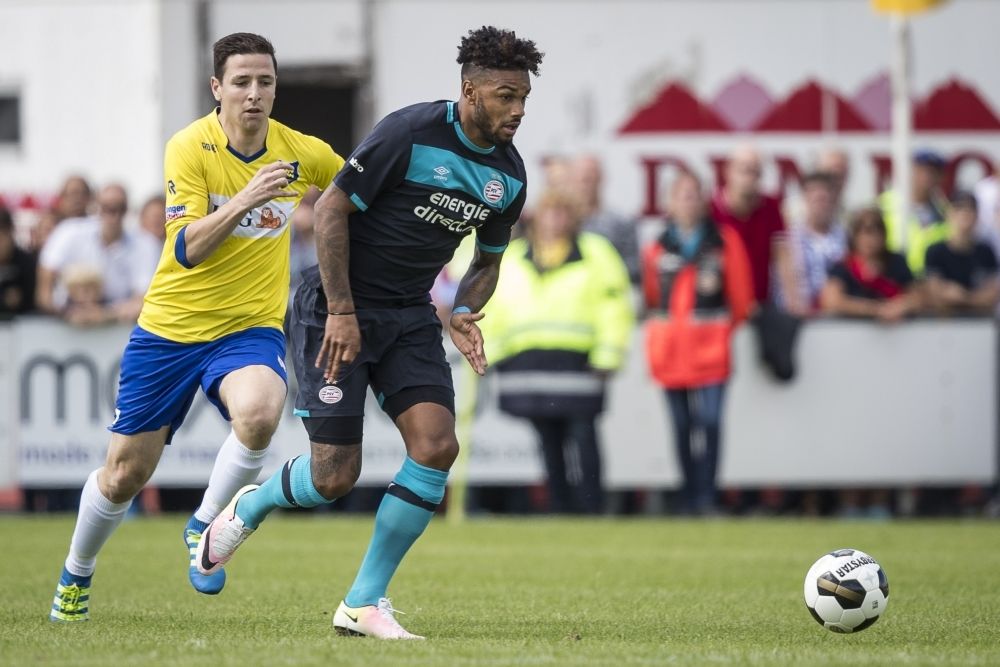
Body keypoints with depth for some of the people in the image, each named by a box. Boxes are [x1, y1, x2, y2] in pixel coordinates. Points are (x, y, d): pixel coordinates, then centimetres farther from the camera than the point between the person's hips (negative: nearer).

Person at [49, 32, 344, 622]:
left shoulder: (301, 153, -4)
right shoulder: (190, 148, -13)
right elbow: (186, 249, -21)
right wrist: (244, 199, -32)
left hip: (251, 327, 1)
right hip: (170, 328, -1)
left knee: (258, 415, -34)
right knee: (125, 474, 6)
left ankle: (204, 529, -8)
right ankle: (76, 577, 35)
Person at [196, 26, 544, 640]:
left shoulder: (509, 174, 2)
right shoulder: (411, 132, -19)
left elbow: (487, 262, 17)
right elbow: (332, 208, -15)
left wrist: (463, 314, -4)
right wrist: (341, 311, -18)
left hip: (410, 316, 6)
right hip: (339, 311, -6)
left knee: (437, 445, -15)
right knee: (334, 477, -9)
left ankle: (364, 602, -3)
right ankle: (249, 509, 28)